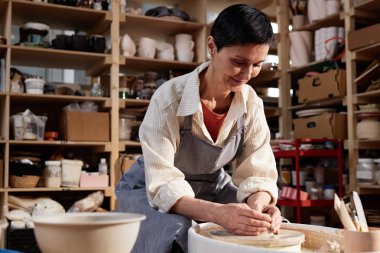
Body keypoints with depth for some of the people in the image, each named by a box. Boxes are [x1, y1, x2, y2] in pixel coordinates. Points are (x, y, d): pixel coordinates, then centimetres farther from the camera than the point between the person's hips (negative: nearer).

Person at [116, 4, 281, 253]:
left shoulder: (252, 104, -14)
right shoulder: (170, 98, -29)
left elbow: (258, 172, -14)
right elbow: (163, 184, -32)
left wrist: (259, 205, -39)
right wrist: (217, 212, -50)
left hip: (212, 188, 5)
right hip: (152, 189, -4)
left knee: (276, 227, -13)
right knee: (178, 233, -36)